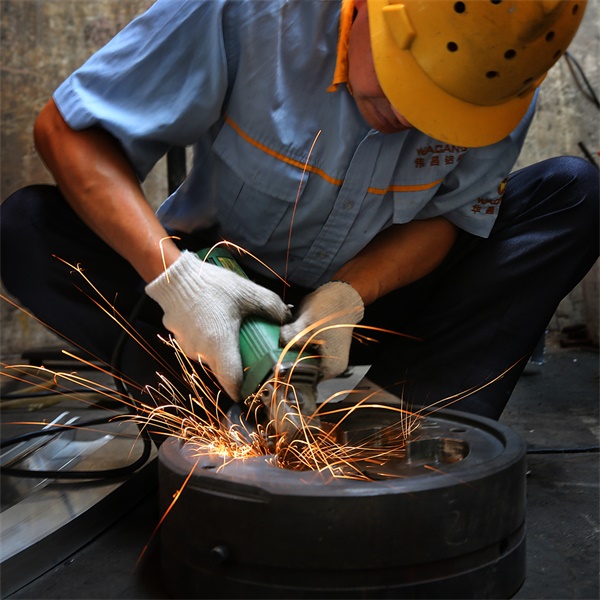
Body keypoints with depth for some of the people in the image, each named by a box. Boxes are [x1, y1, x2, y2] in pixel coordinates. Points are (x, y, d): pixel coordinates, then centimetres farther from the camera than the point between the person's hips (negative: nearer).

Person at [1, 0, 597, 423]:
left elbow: (447, 215, -8)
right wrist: (172, 273, -38)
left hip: (369, 296, 2)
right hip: (216, 289, -1)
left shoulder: (505, 81, -17)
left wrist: (348, 294, -28)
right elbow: (64, 129, -24)